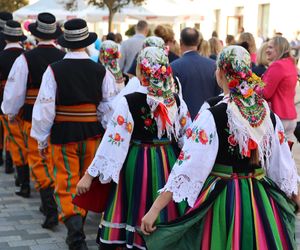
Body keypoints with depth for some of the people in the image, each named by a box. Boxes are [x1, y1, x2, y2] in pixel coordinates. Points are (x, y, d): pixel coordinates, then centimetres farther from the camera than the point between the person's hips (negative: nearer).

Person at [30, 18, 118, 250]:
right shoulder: (101, 71, -6)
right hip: (92, 134, 3)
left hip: (63, 135, -2)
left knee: (66, 185, 5)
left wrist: (42, 139, 1)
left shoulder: (54, 70, -10)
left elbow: (45, 107, -10)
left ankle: (74, 227, -16)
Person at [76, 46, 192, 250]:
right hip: (168, 163, 3)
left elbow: (113, 140, -15)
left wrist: (91, 174, -10)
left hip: (136, 165, -3)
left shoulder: (129, 102, -14)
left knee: (134, 213, 11)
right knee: (165, 218, 15)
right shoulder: (177, 102, -3)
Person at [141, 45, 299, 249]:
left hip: (221, 201, -3)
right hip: (262, 203, 3)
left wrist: (155, 209, -16)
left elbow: (188, 166, -19)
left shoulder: (212, 117, -16)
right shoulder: (270, 117, -3)